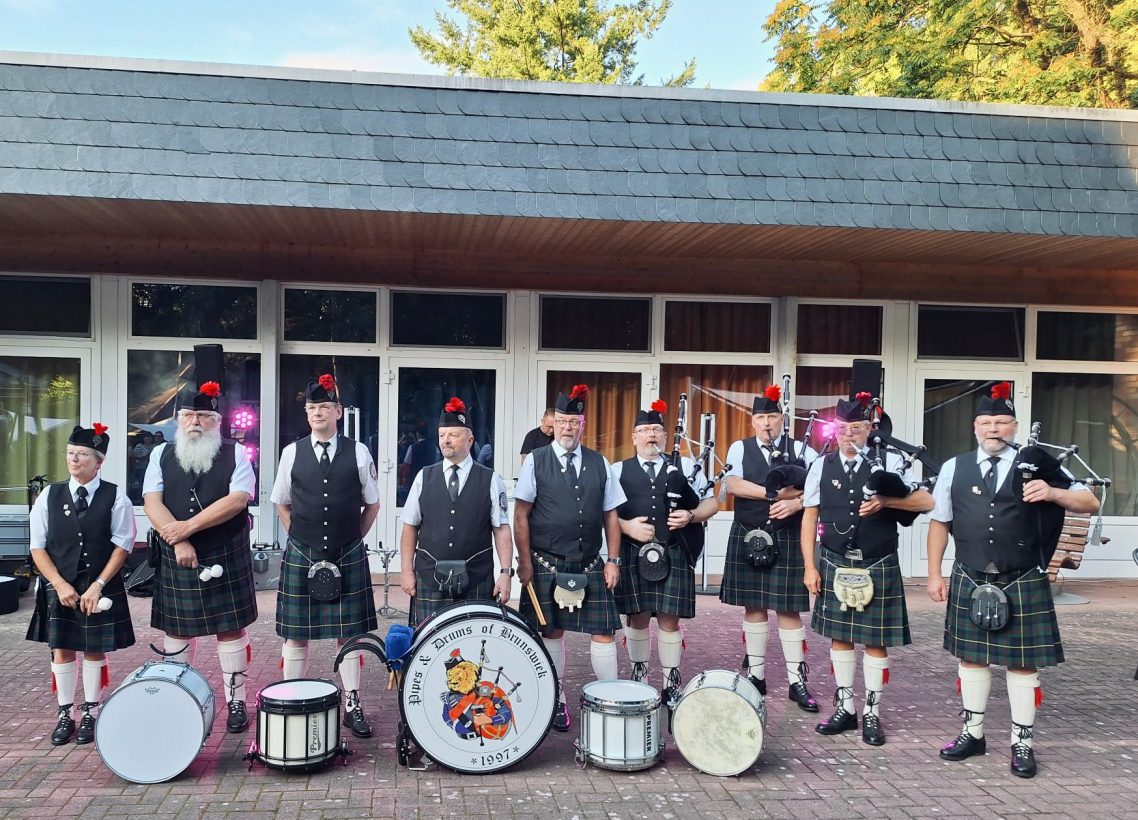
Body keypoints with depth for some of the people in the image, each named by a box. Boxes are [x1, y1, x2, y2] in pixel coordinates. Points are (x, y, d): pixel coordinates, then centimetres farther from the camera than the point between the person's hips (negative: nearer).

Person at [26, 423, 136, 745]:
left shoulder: (115, 498, -5)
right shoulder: (50, 496, 1)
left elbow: (122, 546, -7)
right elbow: (38, 547, 1)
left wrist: (97, 586, -14)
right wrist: (60, 585, -10)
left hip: (101, 588, -2)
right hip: (58, 587, 2)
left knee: (95, 649, 7)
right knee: (61, 650, 7)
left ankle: (90, 713, 21)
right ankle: (65, 715, 20)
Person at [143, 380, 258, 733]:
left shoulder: (235, 454, 0)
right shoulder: (161, 455, 6)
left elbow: (238, 499, -13)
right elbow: (152, 502, -3)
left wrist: (189, 526, -18)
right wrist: (178, 542, -16)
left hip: (226, 558, -2)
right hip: (175, 559, 2)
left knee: (231, 629, 4)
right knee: (176, 631, 9)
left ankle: (236, 702, 15)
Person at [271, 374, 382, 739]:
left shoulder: (358, 453, -1)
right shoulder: (292, 452, 1)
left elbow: (372, 504, 9)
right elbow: (281, 503, 13)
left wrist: (352, 541, 7)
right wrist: (301, 539, 7)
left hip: (348, 557, 0)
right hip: (300, 556, 1)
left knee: (350, 633, 6)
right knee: (295, 634, 7)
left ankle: (352, 706, 16)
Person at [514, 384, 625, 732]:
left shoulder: (599, 464, 7)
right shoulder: (535, 461, -1)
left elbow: (611, 516, 8)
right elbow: (521, 515, -3)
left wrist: (613, 561, 2)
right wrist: (524, 562, -7)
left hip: (591, 566, 2)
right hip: (547, 566, -2)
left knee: (603, 631, 1)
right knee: (551, 632, 7)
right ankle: (557, 700, 21)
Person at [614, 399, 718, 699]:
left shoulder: (684, 467, 10)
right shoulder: (618, 470, 7)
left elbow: (711, 502, 11)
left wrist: (691, 516, -7)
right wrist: (626, 526, -14)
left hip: (673, 555, 0)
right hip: (632, 554, 0)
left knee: (669, 619, 4)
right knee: (637, 618, 7)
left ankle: (672, 682, 16)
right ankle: (639, 677, 24)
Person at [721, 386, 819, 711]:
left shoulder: (801, 449, 3)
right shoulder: (740, 448, 4)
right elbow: (733, 484, -11)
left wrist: (796, 502, -23)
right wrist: (775, 493, -17)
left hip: (787, 540, -1)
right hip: (748, 537, 1)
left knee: (789, 609, 1)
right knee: (753, 607, 8)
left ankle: (797, 681, 9)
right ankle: (756, 675, 19)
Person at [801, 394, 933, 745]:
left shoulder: (889, 463, -2)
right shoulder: (821, 466, 3)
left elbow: (926, 501, -6)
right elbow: (810, 517, 3)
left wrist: (886, 501, -21)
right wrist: (809, 566, -1)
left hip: (878, 565, -2)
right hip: (835, 563, 2)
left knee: (876, 639, 5)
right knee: (839, 635, 9)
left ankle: (872, 712, 18)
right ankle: (844, 707, 23)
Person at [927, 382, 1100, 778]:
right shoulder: (954, 468, 4)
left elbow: (1090, 503, -2)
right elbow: (939, 522, 8)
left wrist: (1052, 493, -22)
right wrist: (934, 574, 5)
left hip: (1022, 584, -2)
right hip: (970, 582, 2)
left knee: (1022, 662, 6)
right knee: (972, 657, 12)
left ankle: (1022, 742, 20)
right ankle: (973, 733, 27)